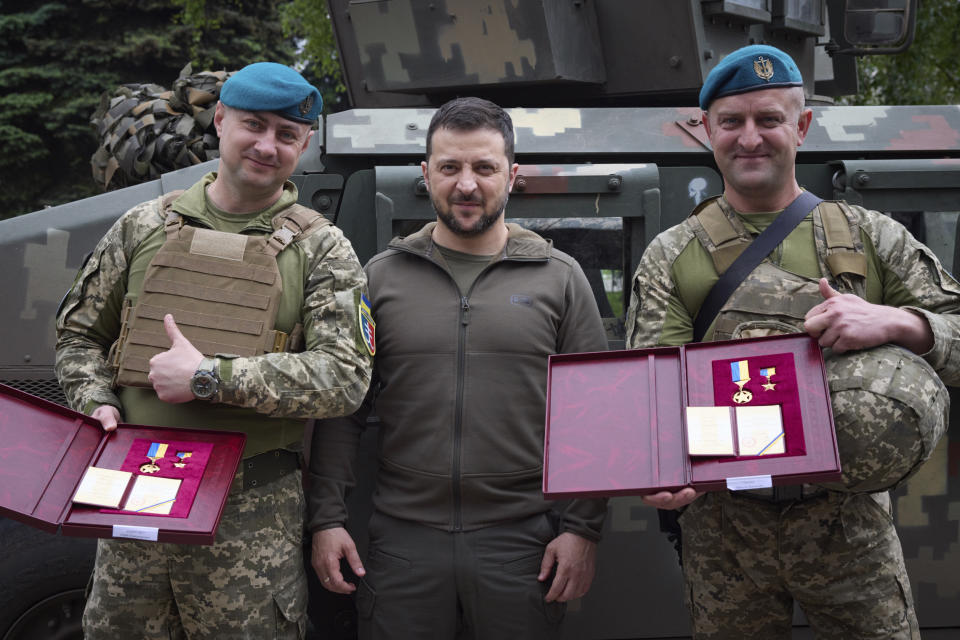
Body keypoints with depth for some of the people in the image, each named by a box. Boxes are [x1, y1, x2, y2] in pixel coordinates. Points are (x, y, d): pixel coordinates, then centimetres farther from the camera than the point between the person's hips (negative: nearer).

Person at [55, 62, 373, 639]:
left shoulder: (322, 250, -1)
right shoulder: (145, 226, 8)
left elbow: (345, 380, -13)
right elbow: (79, 331, 18)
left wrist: (209, 376, -16)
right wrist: (97, 401, -3)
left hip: (251, 511, -3)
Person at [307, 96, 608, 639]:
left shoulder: (560, 278, 4)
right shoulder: (382, 275, 6)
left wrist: (583, 529, -3)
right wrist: (328, 518, 1)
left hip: (524, 541, 0)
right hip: (403, 538, 1)